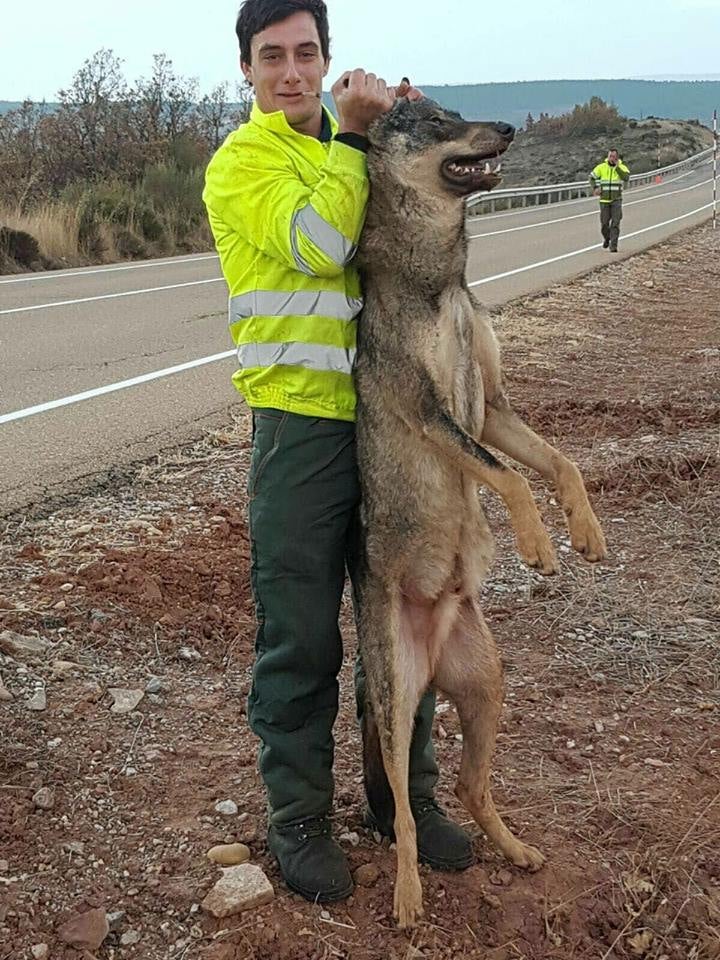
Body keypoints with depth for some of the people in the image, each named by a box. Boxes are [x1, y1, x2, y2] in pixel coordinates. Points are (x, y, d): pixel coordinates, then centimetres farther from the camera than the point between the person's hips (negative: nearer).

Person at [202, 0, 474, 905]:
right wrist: (353, 134, -14)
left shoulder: (352, 145, 14)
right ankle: (298, 816, 20)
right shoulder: (241, 161, -5)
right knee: (301, 635, 2)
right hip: (303, 420, -6)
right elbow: (317, 245, -21)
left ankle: (407, 795, 32)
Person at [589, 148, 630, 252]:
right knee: (604, 223, 7)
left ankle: (613, 246, -8)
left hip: (616, 200, -2)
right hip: (604, 200, 2)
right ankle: (606, 238, 37)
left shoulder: (622, 167, -4)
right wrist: (594, 188, -6)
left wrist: (617, 167, -26)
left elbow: (626, 178, -22)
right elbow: (592, 177, 10)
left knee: (615, 223, -10)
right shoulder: (601, 167, 0)